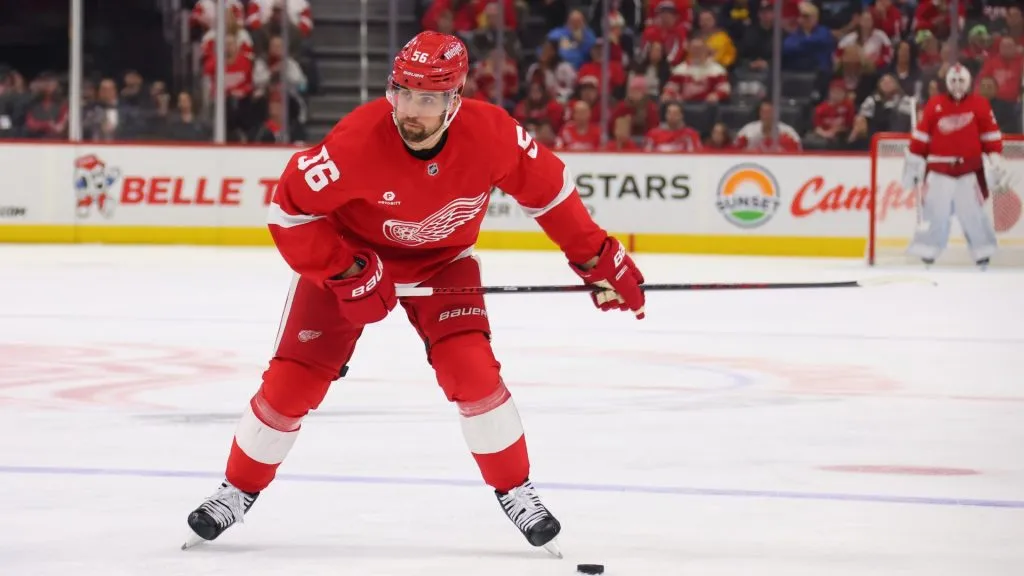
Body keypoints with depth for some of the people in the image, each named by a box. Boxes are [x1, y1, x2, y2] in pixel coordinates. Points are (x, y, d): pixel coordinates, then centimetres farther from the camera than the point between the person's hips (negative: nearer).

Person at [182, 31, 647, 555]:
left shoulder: (490, 133, -27)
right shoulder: (359, 139, -35)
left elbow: (545, 187, -8)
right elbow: (290, 208, -24)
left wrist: (598, 258, -6)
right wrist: (346, 274, -28)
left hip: (441, 259, 1)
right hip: (349, 252, -1)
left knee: (471, 369, -18)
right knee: (292, 380, -4)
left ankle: (515, 493, 2)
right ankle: (238, 491, 18)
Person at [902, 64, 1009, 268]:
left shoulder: (980, 105, 1)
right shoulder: (934, 105, 1)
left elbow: (992, 137, 4)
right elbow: (920, 137, 6)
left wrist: (996, 164, 0)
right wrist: (912, 165, 7)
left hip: (970, 169, 0)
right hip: (939, 169, 0)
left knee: (973, 212, -2)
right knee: (934, 211, -2)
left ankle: (983, 254, 9)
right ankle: (926, 255, 4)